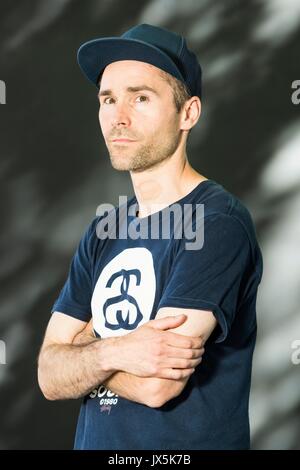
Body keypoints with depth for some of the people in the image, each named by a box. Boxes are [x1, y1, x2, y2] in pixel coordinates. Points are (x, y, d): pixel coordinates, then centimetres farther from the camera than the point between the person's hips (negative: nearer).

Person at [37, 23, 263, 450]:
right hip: (95, 440, 6)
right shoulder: (102, 233, 5)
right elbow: (51, 377, -1)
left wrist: (84, 345, -7)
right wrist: (111, 352, -21)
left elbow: (157, 384, -24)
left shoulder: (217, 223, -17)